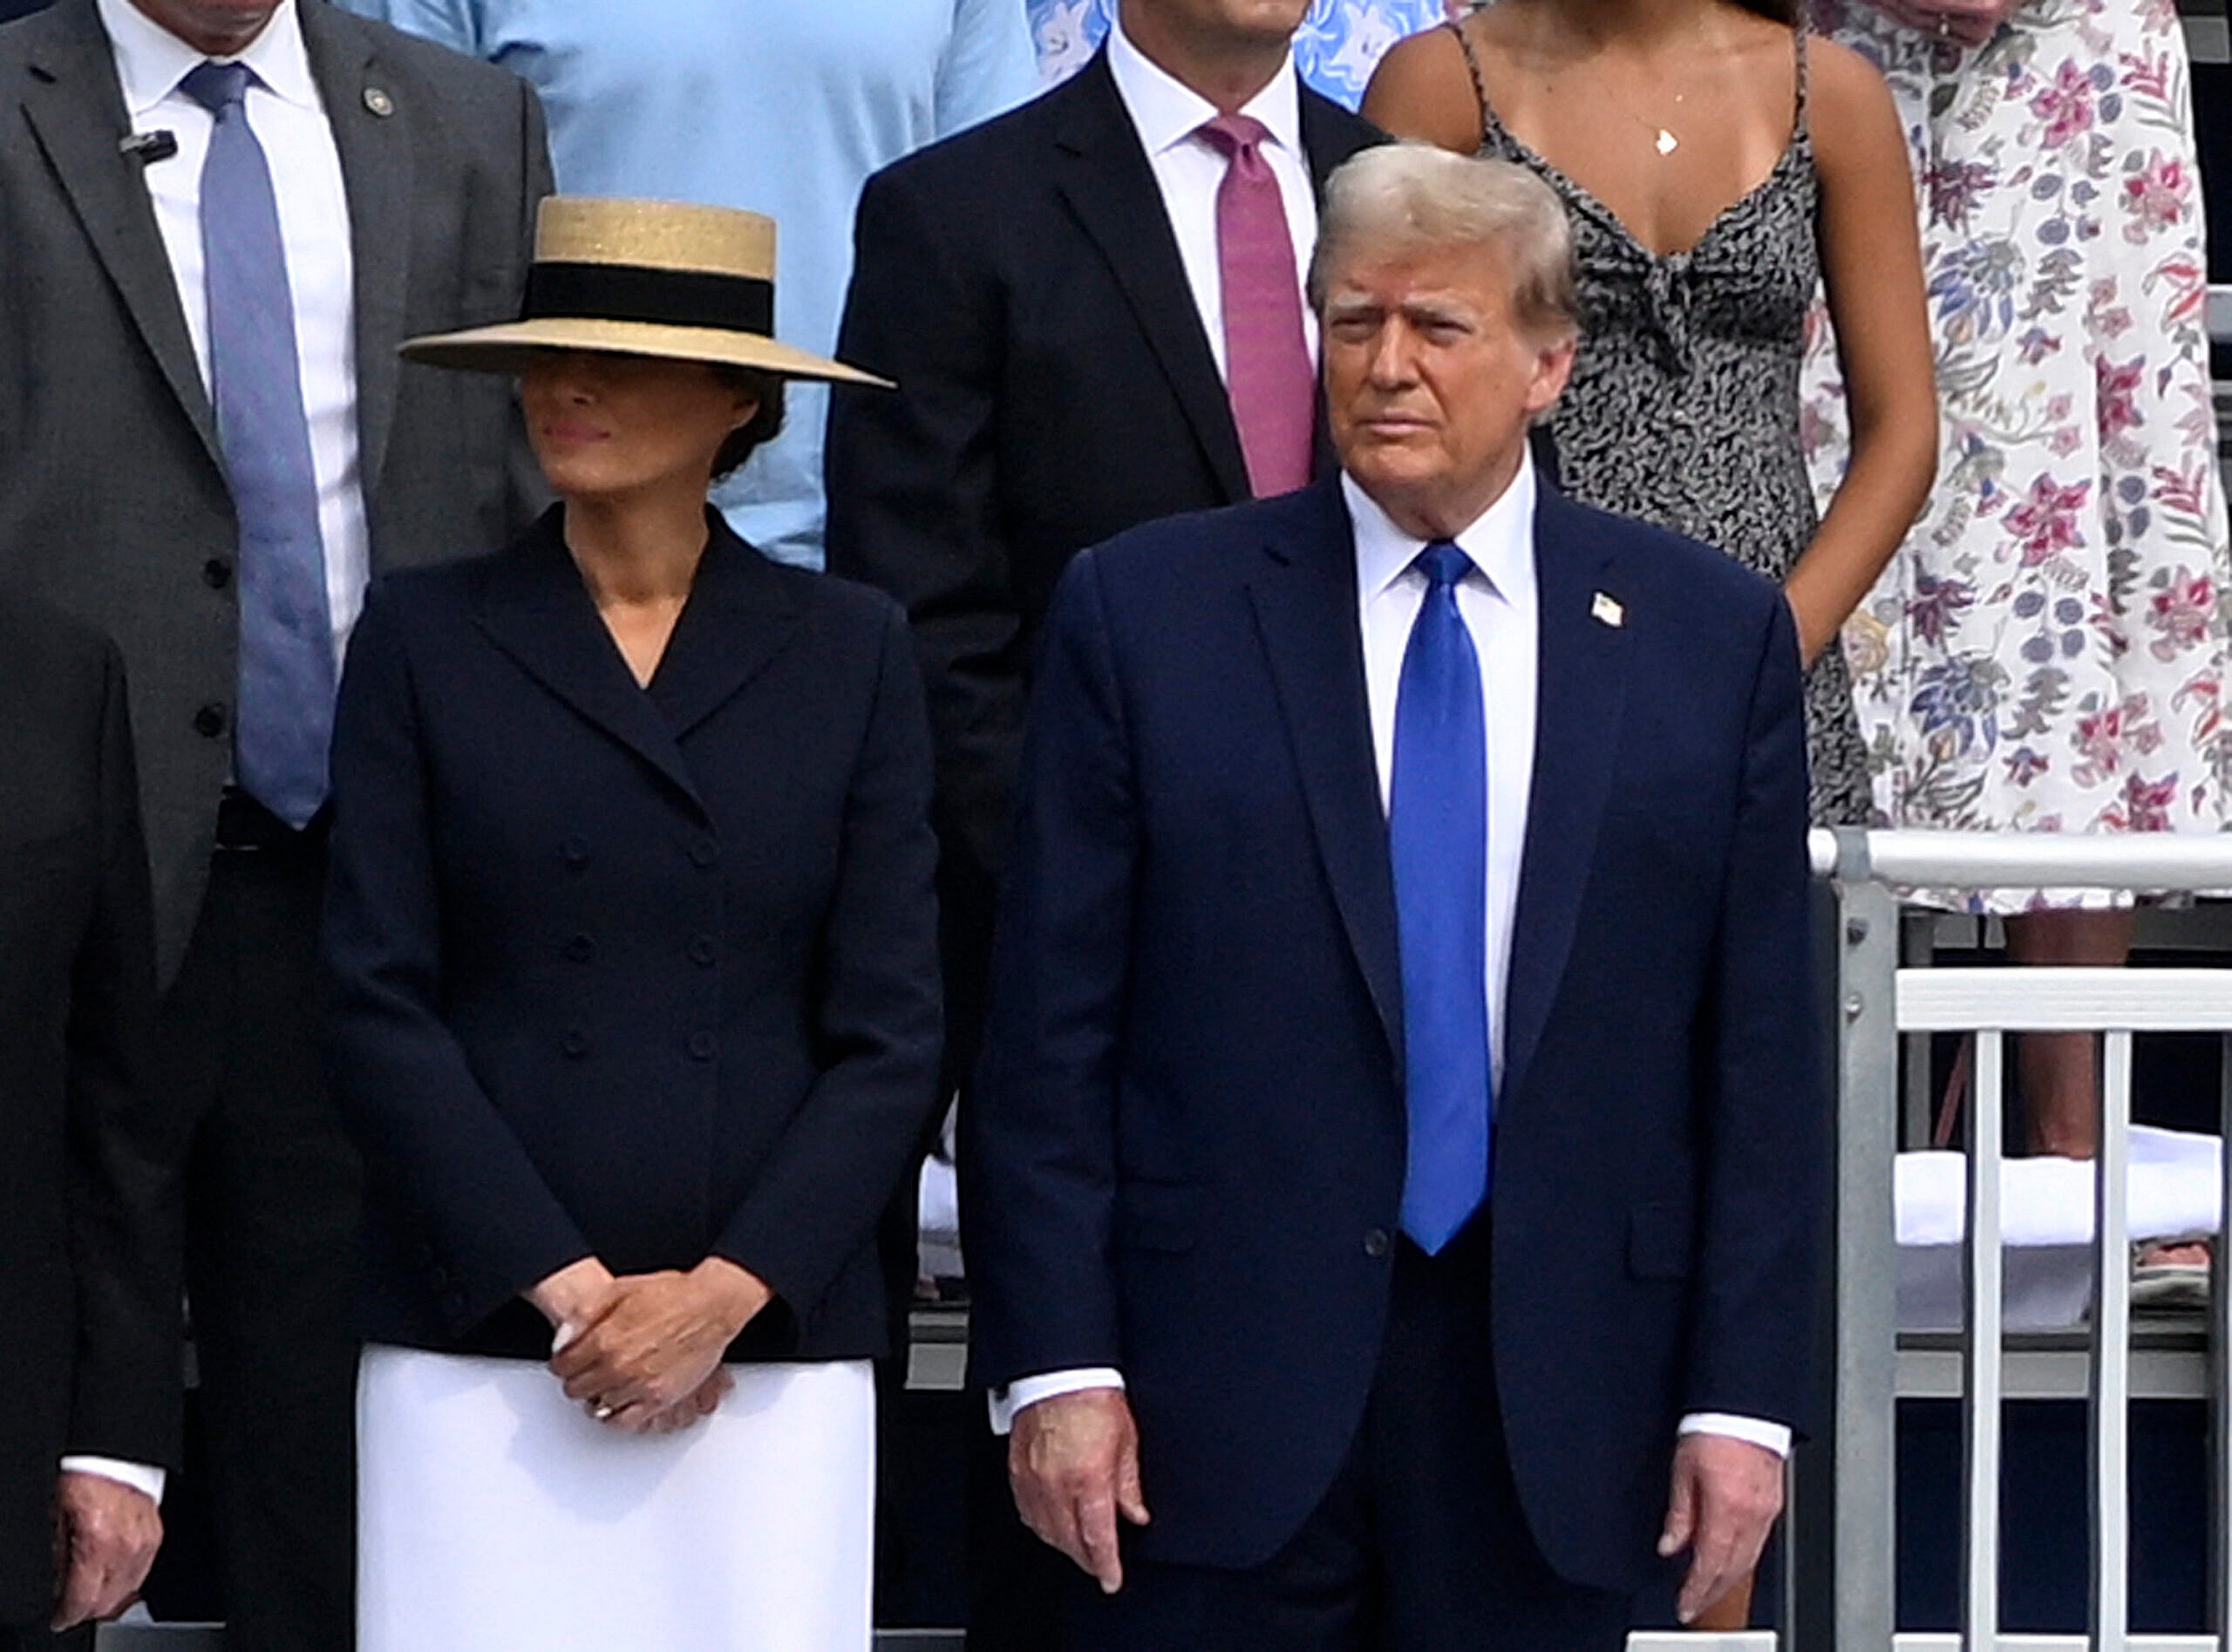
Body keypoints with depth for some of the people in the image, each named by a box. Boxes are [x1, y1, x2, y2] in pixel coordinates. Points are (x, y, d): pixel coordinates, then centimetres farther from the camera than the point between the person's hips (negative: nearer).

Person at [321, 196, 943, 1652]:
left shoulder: (848, 652, 7)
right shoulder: (425, 638, 6)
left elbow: (893, 1034, 4)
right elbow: (379, 1007, 0)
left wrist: (723, 1293, -8)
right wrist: (567, 1288, -7)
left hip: (775, 1344, 1)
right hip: (478, 1346, 0)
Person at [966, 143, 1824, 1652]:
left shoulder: (1714, 636, 5)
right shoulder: (1146, 612, 2)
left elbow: (1759, 1055, 4)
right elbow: (1049, 1033, 0)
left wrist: (1743, 1395, -1)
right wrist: (1056, 1362, -7)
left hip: (1558, 1405, 1)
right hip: (1223, 1398, -1)